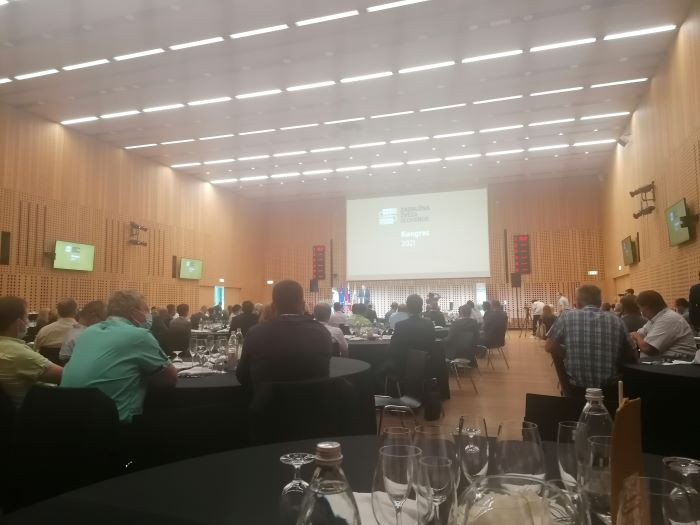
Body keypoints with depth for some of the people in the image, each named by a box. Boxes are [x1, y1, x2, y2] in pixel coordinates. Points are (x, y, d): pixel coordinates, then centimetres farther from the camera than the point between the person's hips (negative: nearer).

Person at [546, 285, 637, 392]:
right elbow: (632, 358, 8)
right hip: (609, 389, 3)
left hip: (576, 389, -2)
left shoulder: (568, 317, -6)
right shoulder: (616, 321, 0)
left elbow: (549, 347, -1)